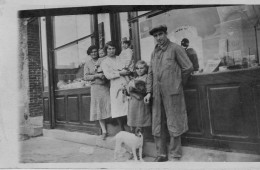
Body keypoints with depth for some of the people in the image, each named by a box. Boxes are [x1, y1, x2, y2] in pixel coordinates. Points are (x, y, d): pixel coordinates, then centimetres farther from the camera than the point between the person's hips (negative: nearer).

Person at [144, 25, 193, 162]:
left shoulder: (175, 48, -2)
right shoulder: (154, 53, 16)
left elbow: (188, 67, -3)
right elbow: (150, 73, 15)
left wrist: (178, 83, 6)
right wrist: (149, 92, 6)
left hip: (172, 92, -6)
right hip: (157, 93, 6)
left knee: (173, 124, 3)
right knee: (157, 125, 9)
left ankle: (174, 155, 17)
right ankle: (161, 154, 22)